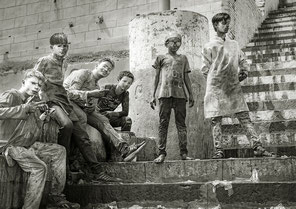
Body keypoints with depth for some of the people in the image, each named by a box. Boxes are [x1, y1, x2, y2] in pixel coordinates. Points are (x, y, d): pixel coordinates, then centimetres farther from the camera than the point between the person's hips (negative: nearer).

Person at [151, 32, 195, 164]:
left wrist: (191, 94, 10)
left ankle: (184, 153, -2)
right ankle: (162, 153, -6)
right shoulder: (161, 58, 15)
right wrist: (153, 96, 6)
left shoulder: (183, 58, 21)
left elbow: (186, 78, 19)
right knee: (163, 123, -5)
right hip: (165, 94, -2)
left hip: (180, 94, 2)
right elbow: (156, 77, 13)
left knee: (181, 124, -1)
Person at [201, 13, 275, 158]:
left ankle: (257, 147, -3)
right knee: (216, 120, -3)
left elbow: (243, 61, 23)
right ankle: (218, 150, 2)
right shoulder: (209, 47, 3)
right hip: (216, 88, -3)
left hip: (234, 88, 3)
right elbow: (205, 69, 4)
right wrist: (215, 80, -1)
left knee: (245, 118, -1)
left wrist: (244, 72, 10)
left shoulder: (234, 44, 15)